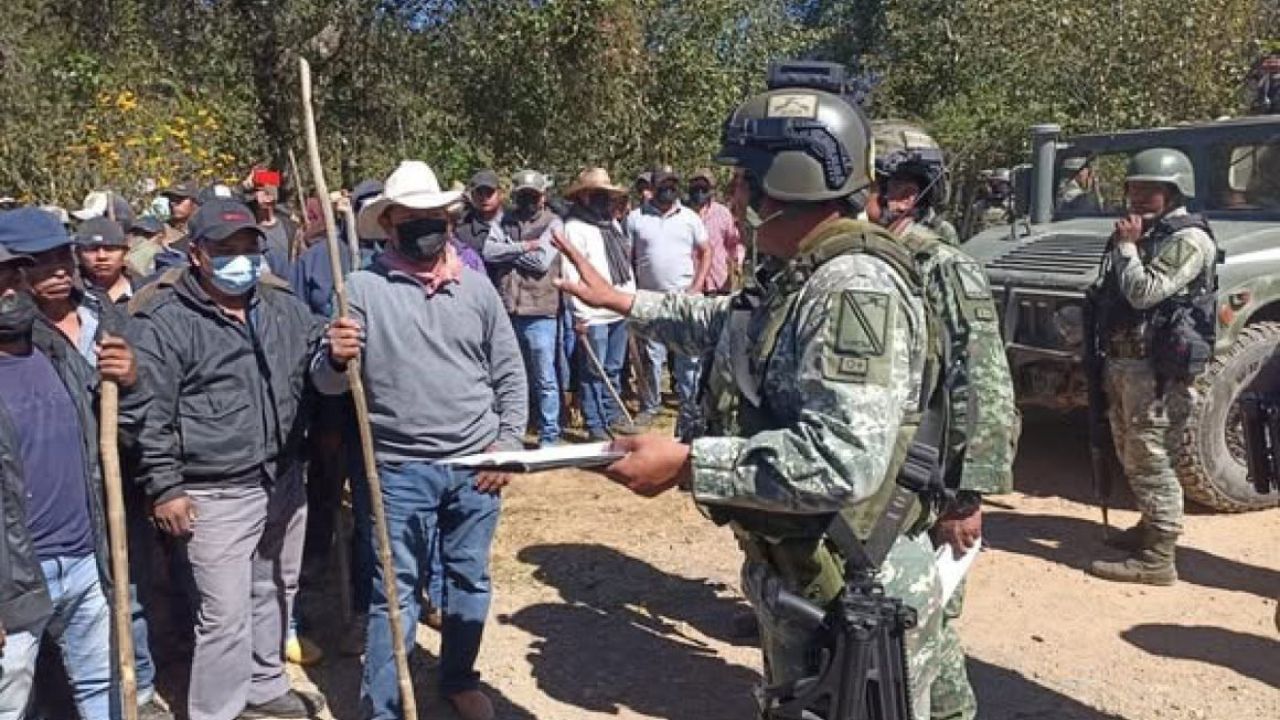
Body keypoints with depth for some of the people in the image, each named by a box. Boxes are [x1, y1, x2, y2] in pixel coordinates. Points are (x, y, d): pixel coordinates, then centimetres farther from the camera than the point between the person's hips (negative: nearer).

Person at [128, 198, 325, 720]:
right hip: (214, 494, -6)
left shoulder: (284, 306, 5)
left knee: (275, 591, 20)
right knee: (225, 613, -1)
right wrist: (164, 487, -11)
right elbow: (151, 414, -10)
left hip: (284, 480, 6)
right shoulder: (165, 321, -11)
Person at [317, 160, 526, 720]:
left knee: (469, 579, 17)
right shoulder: (364, 288, -6)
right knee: (395, 591, 4)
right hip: (401, 470, -3)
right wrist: (337, 358, -29)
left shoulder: (476, 286, 3)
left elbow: (510, 373, 9)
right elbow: (327, 384, -7)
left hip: (477, 463, 3)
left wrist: (508, 441, 0)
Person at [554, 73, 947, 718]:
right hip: (795, 581, 10)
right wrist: (620, 300, 25)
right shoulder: (798, 277, 7)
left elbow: (843, 462, -37)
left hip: (850, 604, -10)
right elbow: (722, 322, 28)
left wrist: (686, 464, -30)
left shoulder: (855, 289, -27)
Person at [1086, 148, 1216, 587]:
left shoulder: (1188, 241, -13)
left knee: (1150, 461, -7)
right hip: (1122, 362, 9)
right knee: (1132, 457, 19)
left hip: (1157, 370, -9)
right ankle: (1153, 526, 35)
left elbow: (1143, 293, -23)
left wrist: (1126, 246, -13)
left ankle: (1157, 559, -2)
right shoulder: (1143, 234, 16)